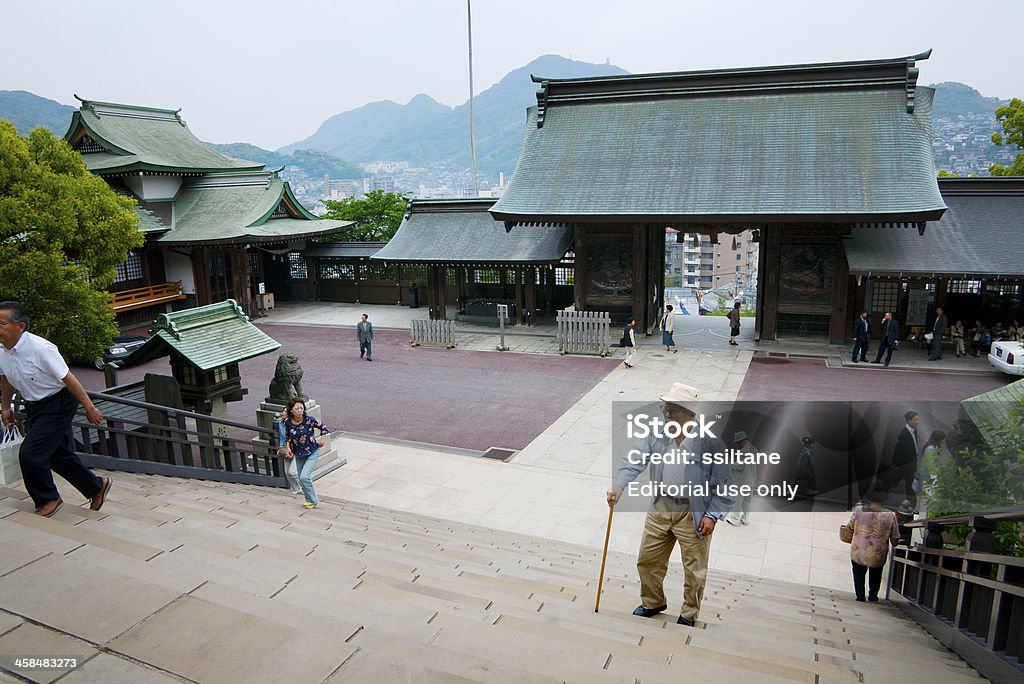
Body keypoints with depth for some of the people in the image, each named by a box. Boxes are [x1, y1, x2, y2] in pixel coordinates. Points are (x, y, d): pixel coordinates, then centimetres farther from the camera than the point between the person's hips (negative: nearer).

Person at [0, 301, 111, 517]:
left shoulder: (41, 348, -26)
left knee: (30, 454, -12)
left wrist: (90, 407, -17)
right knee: (58, 454, 16)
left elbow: (68, 378, -21)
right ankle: (97, 487, 34)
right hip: (34, 407, 8)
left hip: (58, 404, -8)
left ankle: (48, 500, 12)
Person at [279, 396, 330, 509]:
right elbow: (287, 436, 10)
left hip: (312, 453, -4)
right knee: (302, 480, 14)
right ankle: (313, 499, 37)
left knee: (304, 477, -16)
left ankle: (312, 500, 5)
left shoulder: (309, 419, -19)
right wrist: (288, 447, -2)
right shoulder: (287, 422, -11)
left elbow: (324, 428, -4)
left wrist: (320, 440, -2)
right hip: (299, 455, 5)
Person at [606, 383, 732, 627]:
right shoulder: (657, 435, -6)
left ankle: (688, 616, 37)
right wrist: (618, 486, -27)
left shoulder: (709, 443, -17)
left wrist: (712, 515, -14)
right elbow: (635, 461, -10)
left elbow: (724, 483, -10)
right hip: (660, 508, 4)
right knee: (647, 561, 17)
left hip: (693, 514, -4)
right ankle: (653, 603, 43)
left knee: (694, 571, 13)